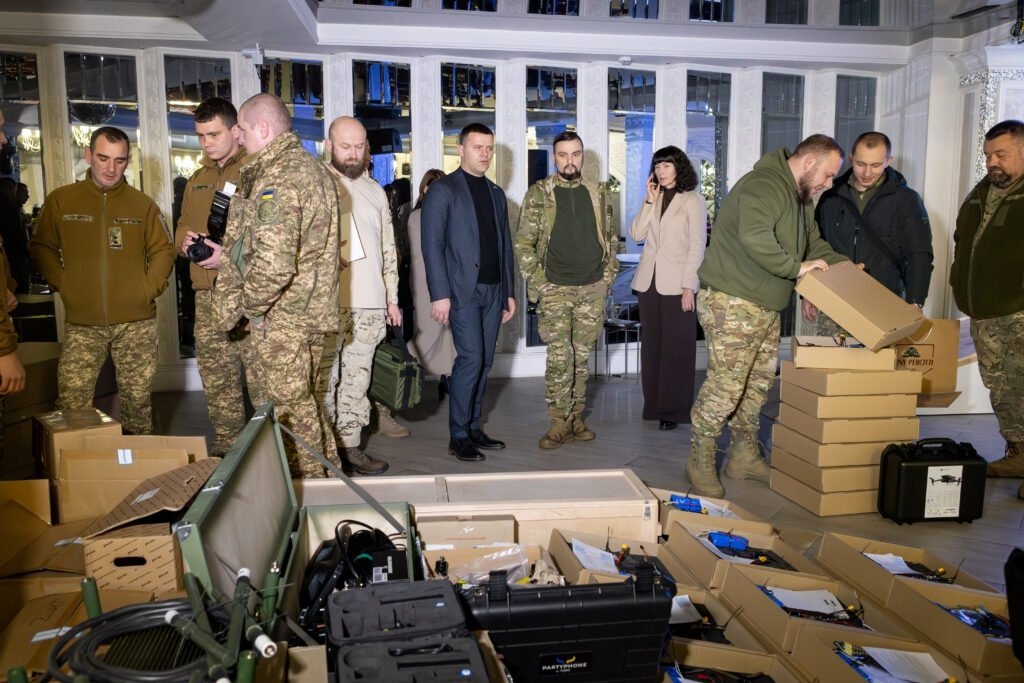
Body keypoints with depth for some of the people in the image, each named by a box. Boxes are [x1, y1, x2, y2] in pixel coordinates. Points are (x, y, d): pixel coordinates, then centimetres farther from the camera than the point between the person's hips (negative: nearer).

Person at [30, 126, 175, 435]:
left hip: (137, 322, 0)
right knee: (71, 406, -4)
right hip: (81, 323, 0)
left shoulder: (142, 203, 5)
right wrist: (63, 284, -2)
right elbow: (42, 248, 11)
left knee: (138, 400, 8)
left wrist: (149, 288, -2)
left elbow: (163, 250, 10)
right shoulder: (60, 200, 4)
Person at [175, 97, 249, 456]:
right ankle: (226, 454, 23)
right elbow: (183, 226, 28)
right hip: (208, 294, 7)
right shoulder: (197, 180, 20)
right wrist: (185, 240, 6)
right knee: (217, 382, 12)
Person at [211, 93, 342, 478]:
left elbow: (274, 265, -28)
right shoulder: (312, 169, 14)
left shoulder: (277, 179, -19)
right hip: (309, 314, 10)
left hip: (280, 321, -10)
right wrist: (227, 258, 20)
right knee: (302, 407, 20)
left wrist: (247, 304, -11)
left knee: (287, 416, 2)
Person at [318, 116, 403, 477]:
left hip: (370, 303, 4)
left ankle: (349, 446, 13)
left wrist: (392, 298, 15)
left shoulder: (375, 192, 16)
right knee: (324, 379, 0)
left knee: (357, 378, 6)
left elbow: (388, 250, 19)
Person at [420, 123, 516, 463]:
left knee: (484, 362, 7)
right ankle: (458, 437, -2)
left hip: (493, 289, 6)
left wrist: (509, 292, 14)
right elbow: (432, 244, -8)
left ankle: (473, 427, 17)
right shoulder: (443, 189, -2)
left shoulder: (496, 193, 18)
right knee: (470, 359, -11)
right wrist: (440, 294, -16)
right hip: (462, 289, -6)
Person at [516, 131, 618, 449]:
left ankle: (576, 418, 19)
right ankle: (560, 423, 4)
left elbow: (611, 238, 15)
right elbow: (523, 242, -2)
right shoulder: (538, 194, -1)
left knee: (582, 356, 9)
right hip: (555, 290, -3)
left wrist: (609, 274, 6)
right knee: (559, 357, -4)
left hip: (593, 289, 3)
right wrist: (536, 280, -8)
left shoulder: (599, 194, 9)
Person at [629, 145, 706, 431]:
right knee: (651, 345, 8)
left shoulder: (693, 201, -3)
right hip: (649, 281, 6)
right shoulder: (655, 199, 14)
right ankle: (654, 405, 16)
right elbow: (636, 234, 3)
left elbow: (697, 246, -8)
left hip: (676, 284, -5)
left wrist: (689, 285, -14)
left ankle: (674, 410, 5)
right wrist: (650, 200, -4)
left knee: (677, 348, -1)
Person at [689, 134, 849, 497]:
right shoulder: (763, 187, -18)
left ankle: (744, 456, 26)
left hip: (766, 307, 10)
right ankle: (700, 462, 5)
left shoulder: (800, 198, 16)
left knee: (758, 384, 15)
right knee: (725, 385, -8)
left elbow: (814, 243, 25)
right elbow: (755, 239, -34)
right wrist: (796, 267, -24)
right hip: (731, 303, -10)